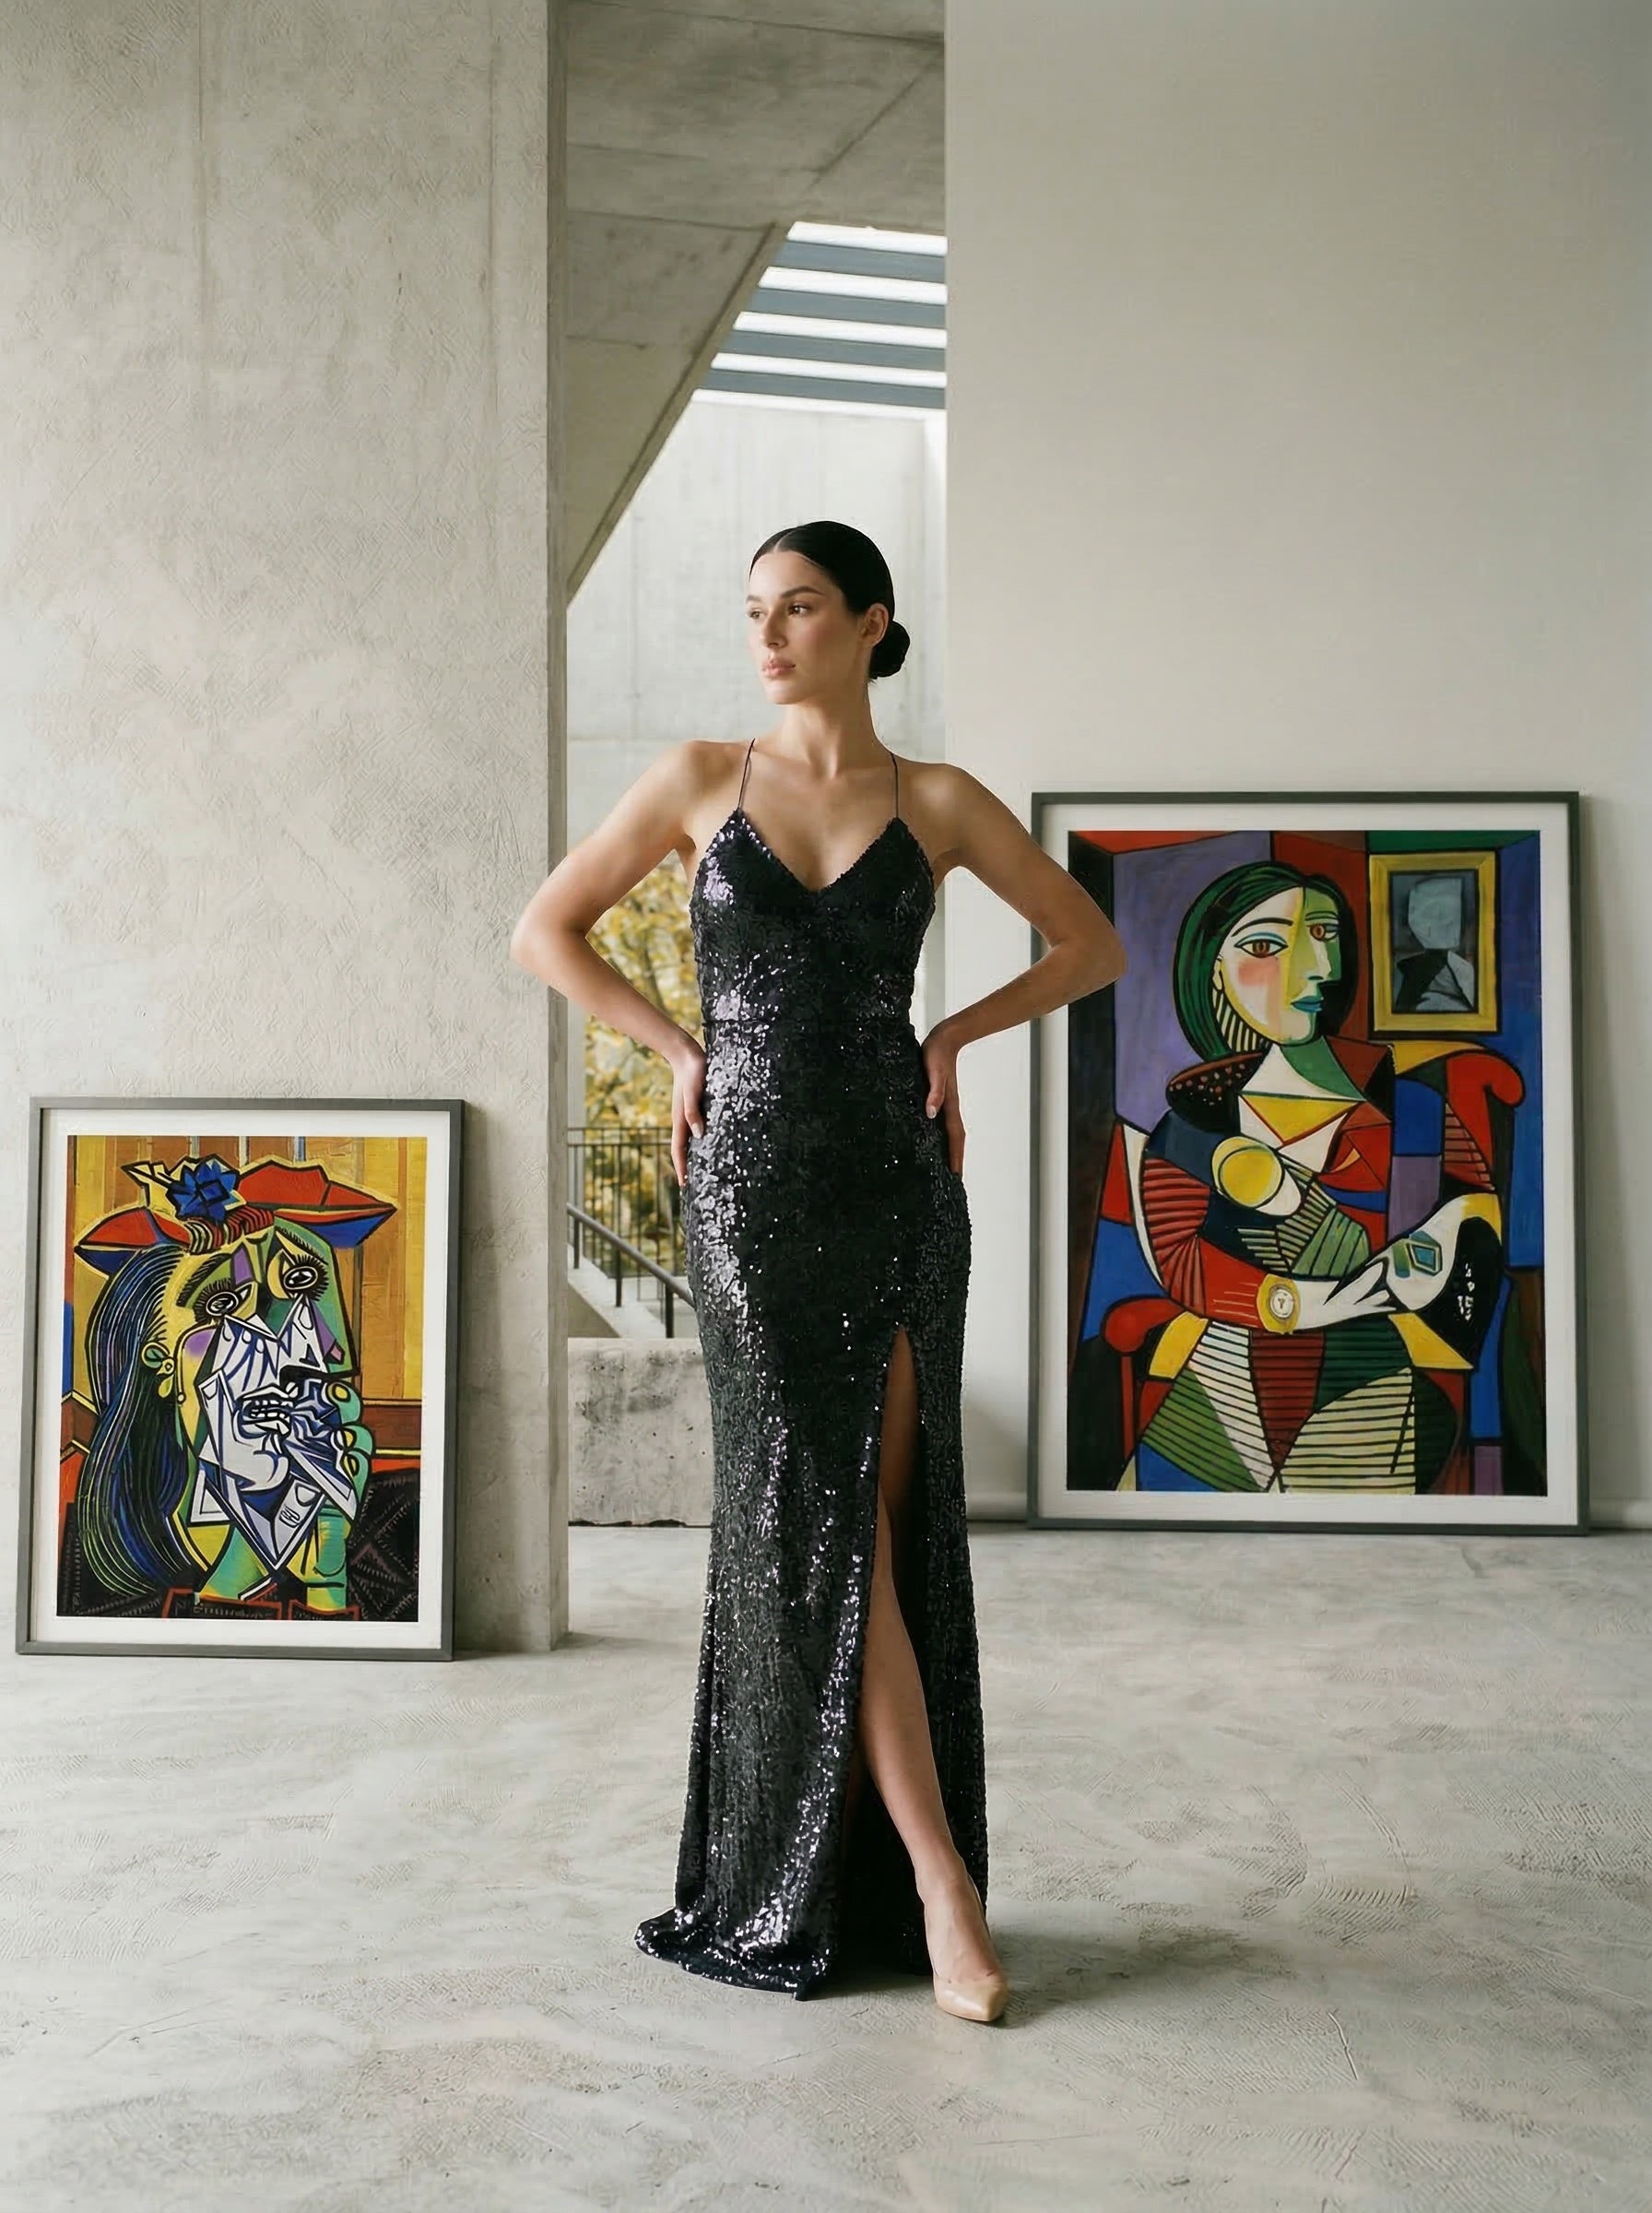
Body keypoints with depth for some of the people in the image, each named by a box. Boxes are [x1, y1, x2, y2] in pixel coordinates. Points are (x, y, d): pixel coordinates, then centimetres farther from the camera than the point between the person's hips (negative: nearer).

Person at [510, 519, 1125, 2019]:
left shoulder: (938, 802, 6)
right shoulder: (700, 778, 6)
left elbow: (1095, 945, 14)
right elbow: (546, 930, 10)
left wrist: (953, 1036, 4)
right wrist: (680, 1051, 2)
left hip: (894, 1180, 1)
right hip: (752, 1185, -1)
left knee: (887, 1522, 2)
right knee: (820, 1519, -6)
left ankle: (836, 1876, 17)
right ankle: (940, 1881, 1)